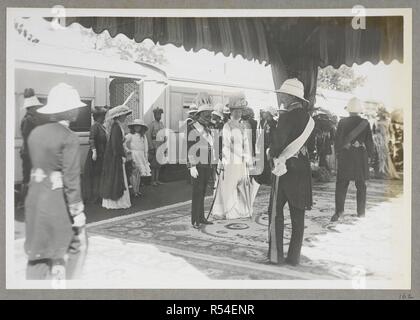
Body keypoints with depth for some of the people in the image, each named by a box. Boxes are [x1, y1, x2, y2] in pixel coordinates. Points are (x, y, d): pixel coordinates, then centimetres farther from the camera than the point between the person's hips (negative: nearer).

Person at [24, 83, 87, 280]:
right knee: (75, 246, 12)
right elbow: (71, 179, -16)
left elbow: (35, 167, 8)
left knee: (37, 251, 16)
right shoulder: (69, 138, -15)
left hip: (35, 199, 7)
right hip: (58, 200, -7)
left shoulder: (35, 133, 6)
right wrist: (77, 210, -11)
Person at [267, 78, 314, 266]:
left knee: (276, 212, 1)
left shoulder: (287, 117, -14)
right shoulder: (307, 117, 9)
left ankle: (276, 256, 2)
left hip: (285, 168, -7)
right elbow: (299, 142, 10)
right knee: (298, 214, 9)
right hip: (302, 168, 7)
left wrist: (272, 154, 4)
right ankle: (294, 257, 16)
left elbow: (277, 143, -15)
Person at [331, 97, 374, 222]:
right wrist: (369, 154, 14)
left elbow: (338, 140, -2)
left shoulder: (342, 122, -5)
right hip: (361, 156, 1)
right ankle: (361, 211, 15)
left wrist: (338, 153, 9)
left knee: (341, 184, 4)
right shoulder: (365, 123, -2)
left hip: (345, 156, -1)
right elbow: (369, 141, 2)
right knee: (361, 185, 10)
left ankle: (339, 210, -7)